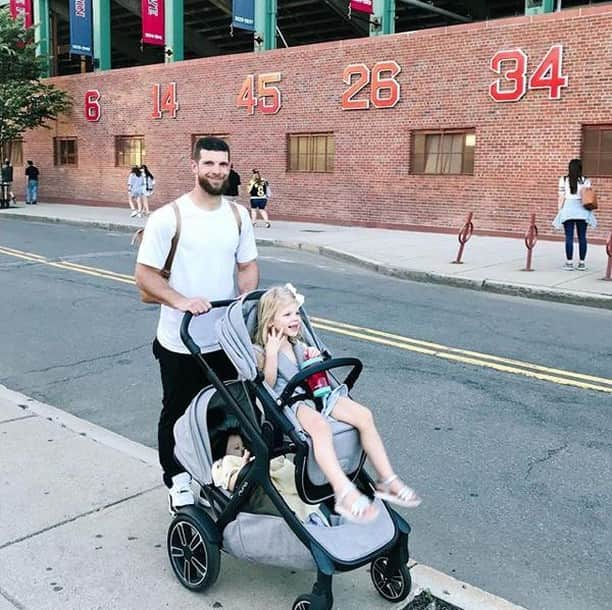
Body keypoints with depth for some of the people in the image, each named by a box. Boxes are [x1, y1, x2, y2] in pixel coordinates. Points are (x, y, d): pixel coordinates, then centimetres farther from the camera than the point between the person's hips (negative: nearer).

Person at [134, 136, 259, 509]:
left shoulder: (239, 215, 3)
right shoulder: (168, 217, -12)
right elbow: (145, 274, -11)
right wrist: (181, 301, -26)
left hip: (227, 339, 4)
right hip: (181, 342, -4)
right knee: (178, 413, 12)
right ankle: (178, 481, 31)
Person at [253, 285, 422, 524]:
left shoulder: (298, 345, 22)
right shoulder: (259, 351, 2)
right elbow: (267, 385, -11)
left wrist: (315, 358, 7)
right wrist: (272, 353, -16)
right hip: (285, 402, -7)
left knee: (363, 415, -16)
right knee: (319, 424, -41)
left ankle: (387, 480, -13)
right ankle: (345, 494, -48)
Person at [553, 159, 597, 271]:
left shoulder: (563, 180, -1)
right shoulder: (585, 181, 1)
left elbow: (561, 197, -1)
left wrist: (560, 210, 6)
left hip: (568, 209, -1)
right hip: (582, 210, 1)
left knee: (569, 237, 0)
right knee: (582, 237, 6)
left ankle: (569, 263, 0)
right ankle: (582, 263, 9)